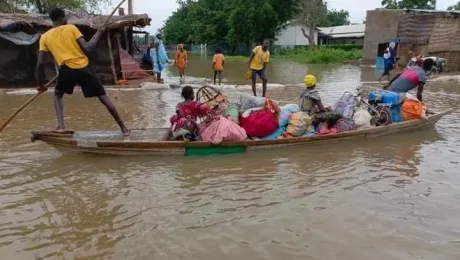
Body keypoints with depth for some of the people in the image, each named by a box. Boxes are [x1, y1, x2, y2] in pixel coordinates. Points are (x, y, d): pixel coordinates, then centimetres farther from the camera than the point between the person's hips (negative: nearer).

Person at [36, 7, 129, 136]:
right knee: (103, 97, 8)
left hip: (67, 69, 1)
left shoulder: (45, 37, 12)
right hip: (84, 67, 0)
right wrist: (98, 34, 12)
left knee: (57, 95, 28)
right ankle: (123, 128, 11)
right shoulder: (71, 28, 7)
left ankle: (60, 126, 9)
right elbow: (87, 48, -2)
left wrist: (41, 84, 19)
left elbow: (40, 63, 9)